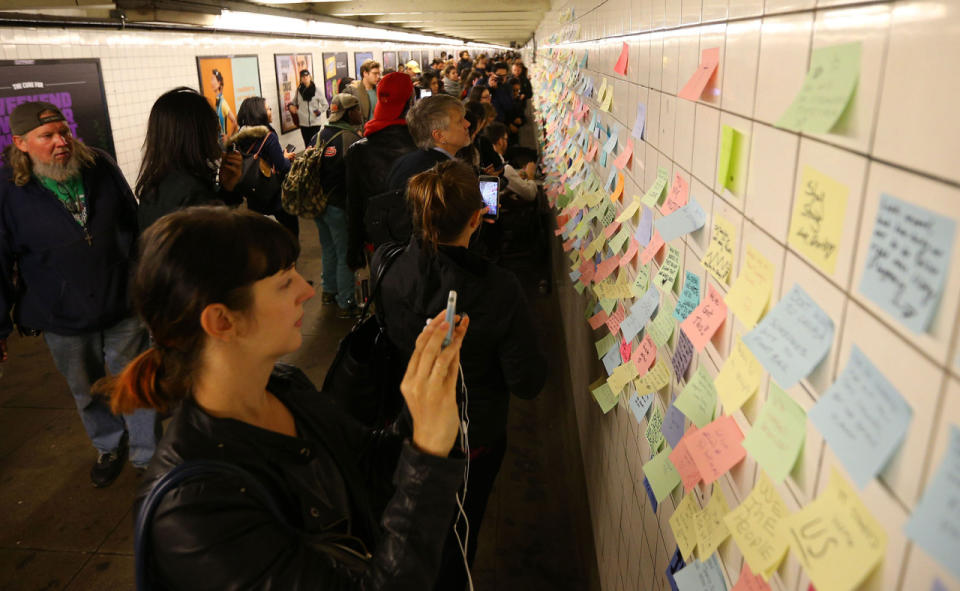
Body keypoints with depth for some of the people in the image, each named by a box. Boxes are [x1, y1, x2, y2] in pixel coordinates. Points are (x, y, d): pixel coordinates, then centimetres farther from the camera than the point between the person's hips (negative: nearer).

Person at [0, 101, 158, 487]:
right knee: (88, 393, 19)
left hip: (124, 306, 1)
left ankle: (148, 456, 29)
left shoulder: (100, 166, -4)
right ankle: (109, 447, 44)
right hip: (64, 320, 0)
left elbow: (135, 223, 6)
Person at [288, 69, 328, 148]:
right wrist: (290, 105, -1)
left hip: (315, 122, -3)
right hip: (303, 123, 3)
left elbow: (325, 104, 1)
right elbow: (294, 102, 20)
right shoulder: (299, 90, 4)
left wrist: (319, 111, -12)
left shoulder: (316, 90, -4)